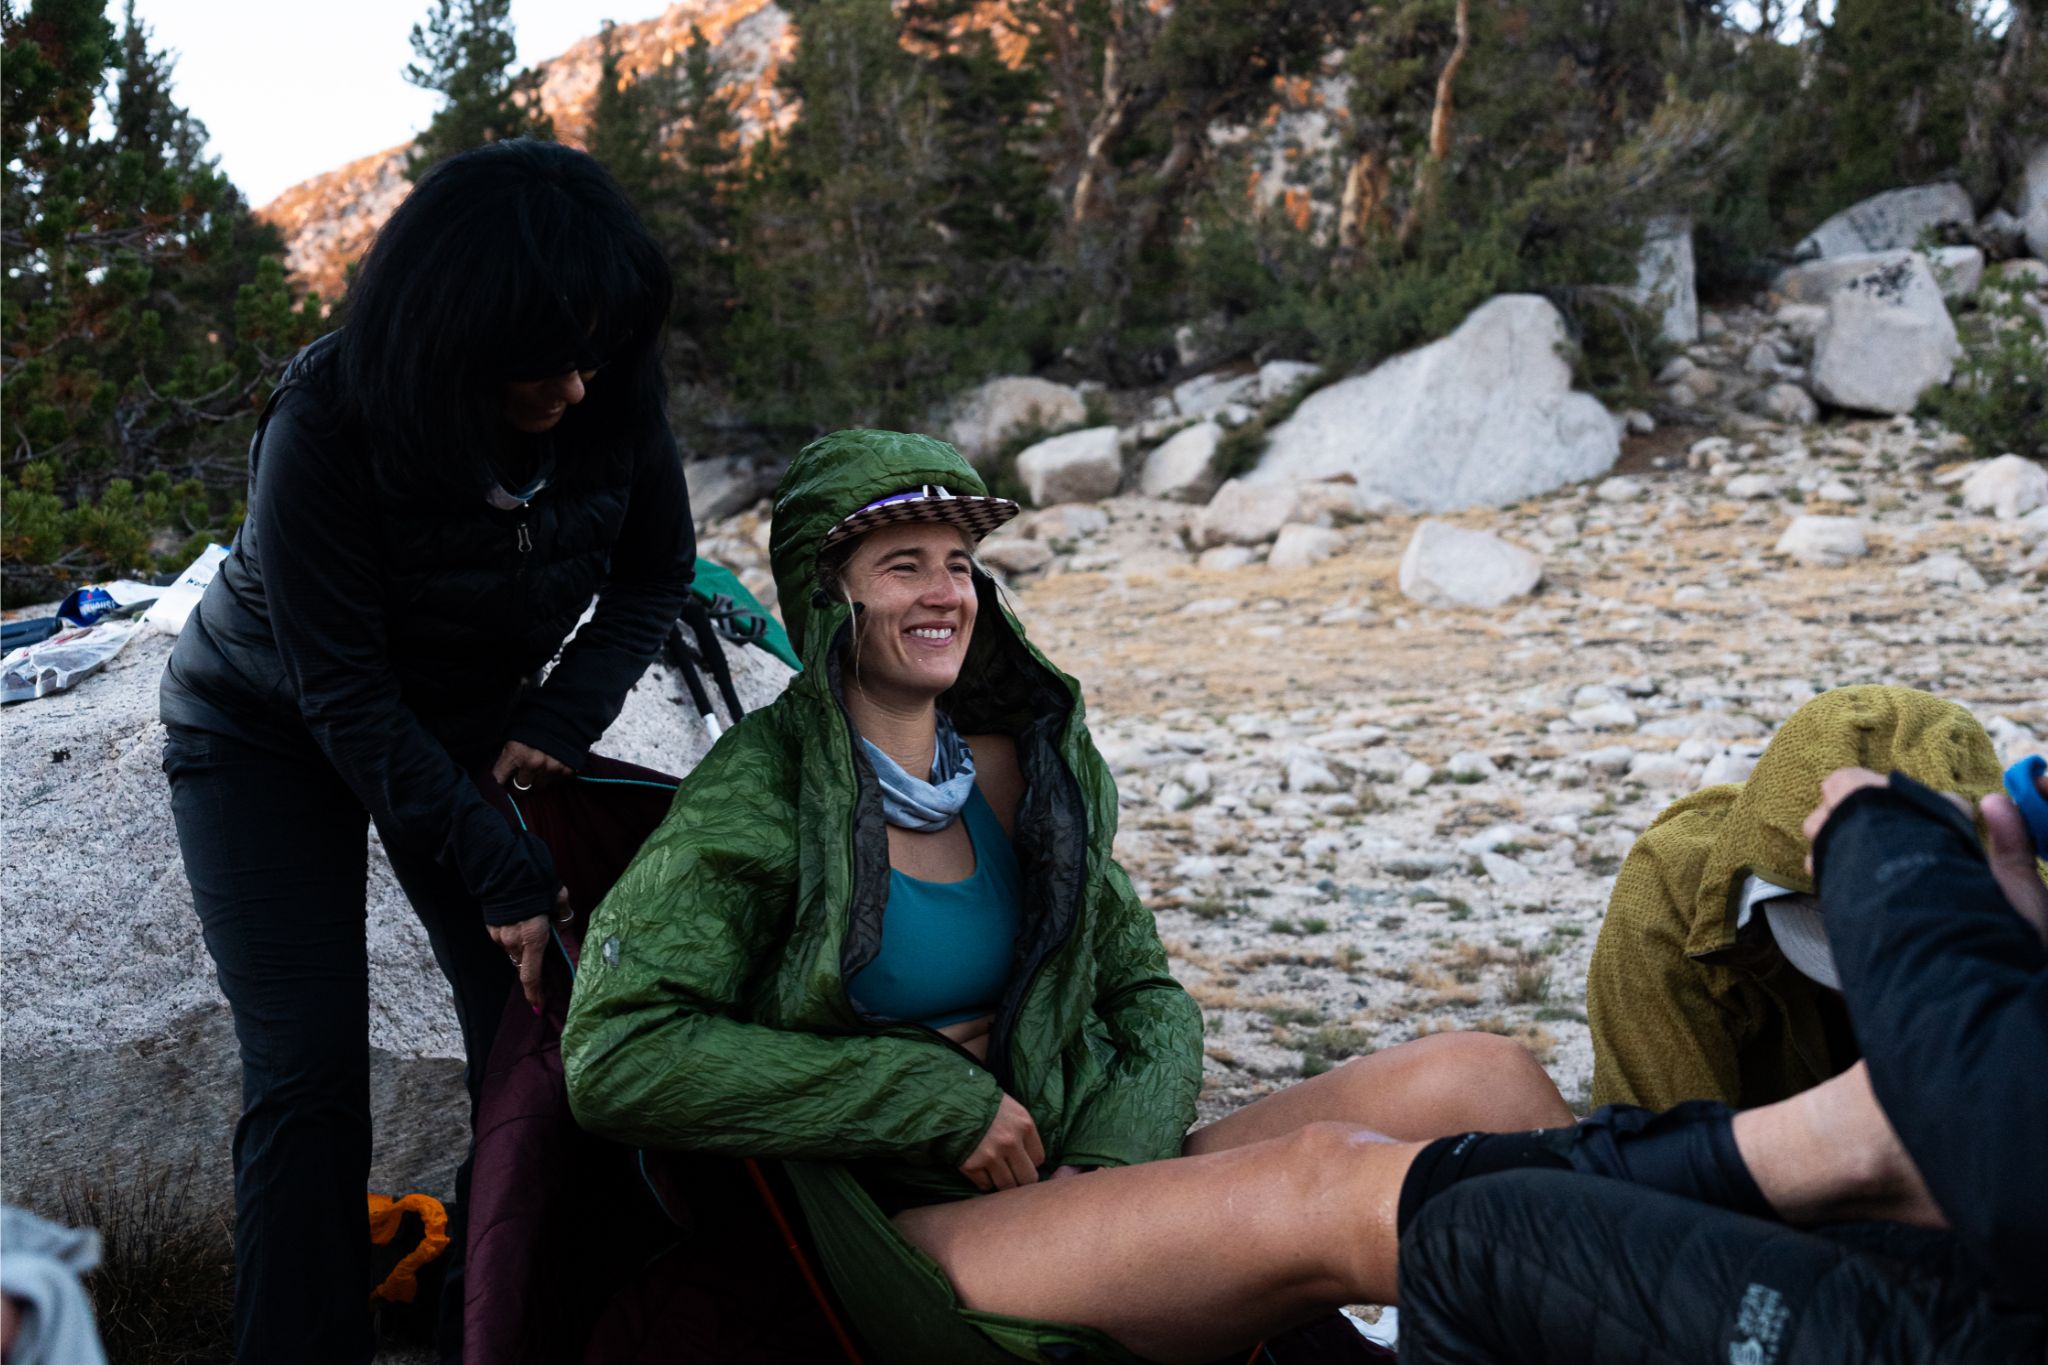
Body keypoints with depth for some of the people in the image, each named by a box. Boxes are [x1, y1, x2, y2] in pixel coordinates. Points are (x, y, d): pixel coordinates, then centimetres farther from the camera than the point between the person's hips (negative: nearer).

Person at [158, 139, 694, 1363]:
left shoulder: (613, 403, -20)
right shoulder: (327, 424, -31)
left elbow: (658, 572, -2)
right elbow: (346, 697, -26)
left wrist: (560, 720, -16)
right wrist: (503, 876, -26)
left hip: (468, 728, 4)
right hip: (271, 738, -3)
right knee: (309, 1077, -12)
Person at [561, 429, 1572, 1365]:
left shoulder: (1028, 765, 12)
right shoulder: (761, 797, -5)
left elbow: (1146, 992, 17)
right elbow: (613, 1062, -15)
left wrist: (1114, 1156, -7)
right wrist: (943, 1099, -16)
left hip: (1095, 1168, 6)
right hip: (924, 1228, -6)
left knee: (1479, 1077, -13)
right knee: (1325, 1173, -30)